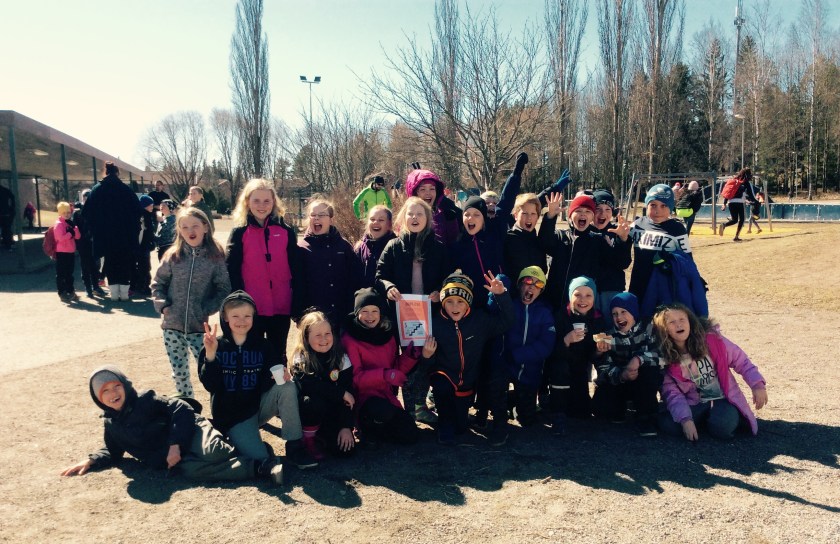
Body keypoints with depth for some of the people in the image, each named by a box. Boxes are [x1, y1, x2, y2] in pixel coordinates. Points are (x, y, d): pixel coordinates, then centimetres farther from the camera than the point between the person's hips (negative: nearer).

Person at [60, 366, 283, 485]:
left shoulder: (145, 400, 1)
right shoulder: (111, 424, 16)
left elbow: (181, 409, -6)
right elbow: (113, 451, 29)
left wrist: (175, 444, -14)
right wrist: (91, 461, 8)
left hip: (191, 435, -4)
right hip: (176, 460, 4)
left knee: (213, 455, -38)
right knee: (191, 470, -32)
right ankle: (262, 468, -35)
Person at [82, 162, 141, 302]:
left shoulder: (97, 190, 1)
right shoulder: (126, 189, -3)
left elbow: (87, 212, -2)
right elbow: (137, 210, -6)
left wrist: (95, 227, 7)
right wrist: (134, 229, 4)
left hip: (105, 234, 1)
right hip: (125, 233, -1)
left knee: (110, 263, 10)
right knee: (125, 262, 8)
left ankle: (114, 293, 8)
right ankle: (124, 293, 7)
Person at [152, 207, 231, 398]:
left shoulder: (215, 257, -5)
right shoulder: (173, 256, 1)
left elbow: (224, 289, -3)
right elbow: (158, 284, 10)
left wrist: (207, 310, -11)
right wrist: (163, 305, -4)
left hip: (199, 326, -2)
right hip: (172, 326, 3)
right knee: (179, 373, 13)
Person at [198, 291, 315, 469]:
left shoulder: (263, 346, 0)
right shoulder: (216, 347, -6)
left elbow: (265, 385, -4)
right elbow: (209, 385, -16)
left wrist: (281, 375, -26)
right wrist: (210, 355, -29)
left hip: (259, 405, 4)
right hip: (232, 416, -3)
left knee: (287, 387, -25)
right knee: (260, 459, -26)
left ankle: (294, 448, -16)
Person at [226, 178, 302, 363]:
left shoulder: (286, 231, 2)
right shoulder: (239, 233, -1)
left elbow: (296, 272, 3)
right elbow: (231, 272, -3)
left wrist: (297, 306, 0)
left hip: (281, 308, 1)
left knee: (278, 357, 15)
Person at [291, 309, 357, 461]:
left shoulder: (340, 356, -7)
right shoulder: (300, 358, -13)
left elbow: (348, 391, -10)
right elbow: (308, 386, -30)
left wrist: (346, 426, -17)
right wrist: (340, 393, -26)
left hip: (334, 412, 2)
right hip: (308, 409, -2)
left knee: (345, 448, -17)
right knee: (314, 401, -36)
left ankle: (321, 435, 16)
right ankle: (309, 438, -6)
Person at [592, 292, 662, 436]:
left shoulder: (648, 329, -7)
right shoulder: (609, 336, -4)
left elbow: (659, 353, -22)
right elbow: (604, 368, -14)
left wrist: (639, 359, -41)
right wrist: (621, 375, -35)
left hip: (646, 383, -1)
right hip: (617, 383, 2)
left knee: (650, 370, -35)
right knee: (600, 406, -25)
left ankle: (646, 418, -20)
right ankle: (620, 408, 12)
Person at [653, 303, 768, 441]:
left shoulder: (710, 339, -13)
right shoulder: (665, 359, -10)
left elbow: (739, 359, -3)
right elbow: (672, 392, -12)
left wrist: (757, 384, -13)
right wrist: (685, 419, -26)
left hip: (724, 399, -2)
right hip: (694, 404, 3)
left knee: (721, 427, -34)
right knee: (667, 424, -23)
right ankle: (705, 418, 5)